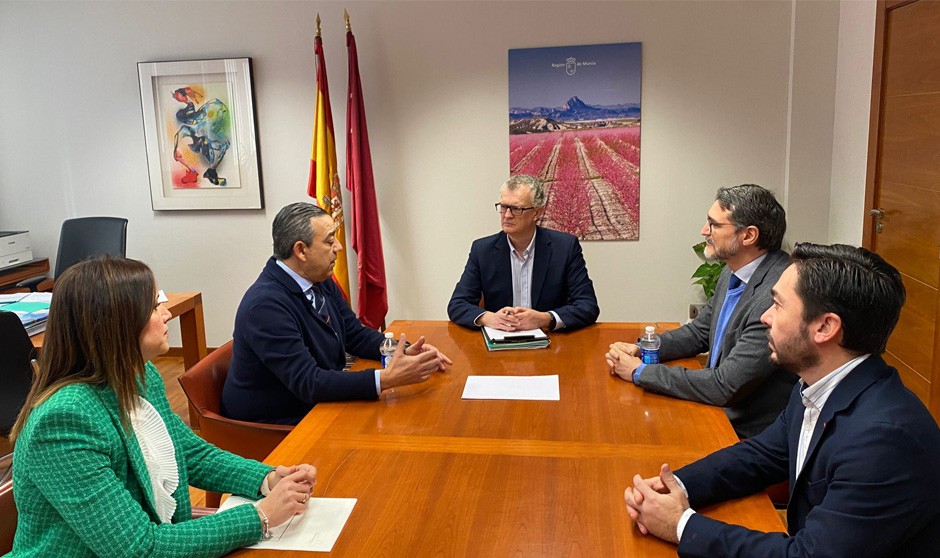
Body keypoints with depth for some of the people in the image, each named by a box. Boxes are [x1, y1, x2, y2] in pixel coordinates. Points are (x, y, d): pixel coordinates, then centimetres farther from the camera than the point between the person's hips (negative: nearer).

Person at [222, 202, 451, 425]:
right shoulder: (265, 305, -25)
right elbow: (307, 382, -29)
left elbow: (356, 335, 10)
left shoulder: (322, 283, 1)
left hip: (318, 404, 8)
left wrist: (404, 351, -8)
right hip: (275, 428, -7)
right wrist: (386, 378, -36)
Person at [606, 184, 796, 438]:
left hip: (747, 432, -8)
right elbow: (699, 331, 15)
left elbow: (726, 387, -28)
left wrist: (640, 372, -18)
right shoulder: (732, 273, 2)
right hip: (719, 411, 8)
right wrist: (638, 349, -1)